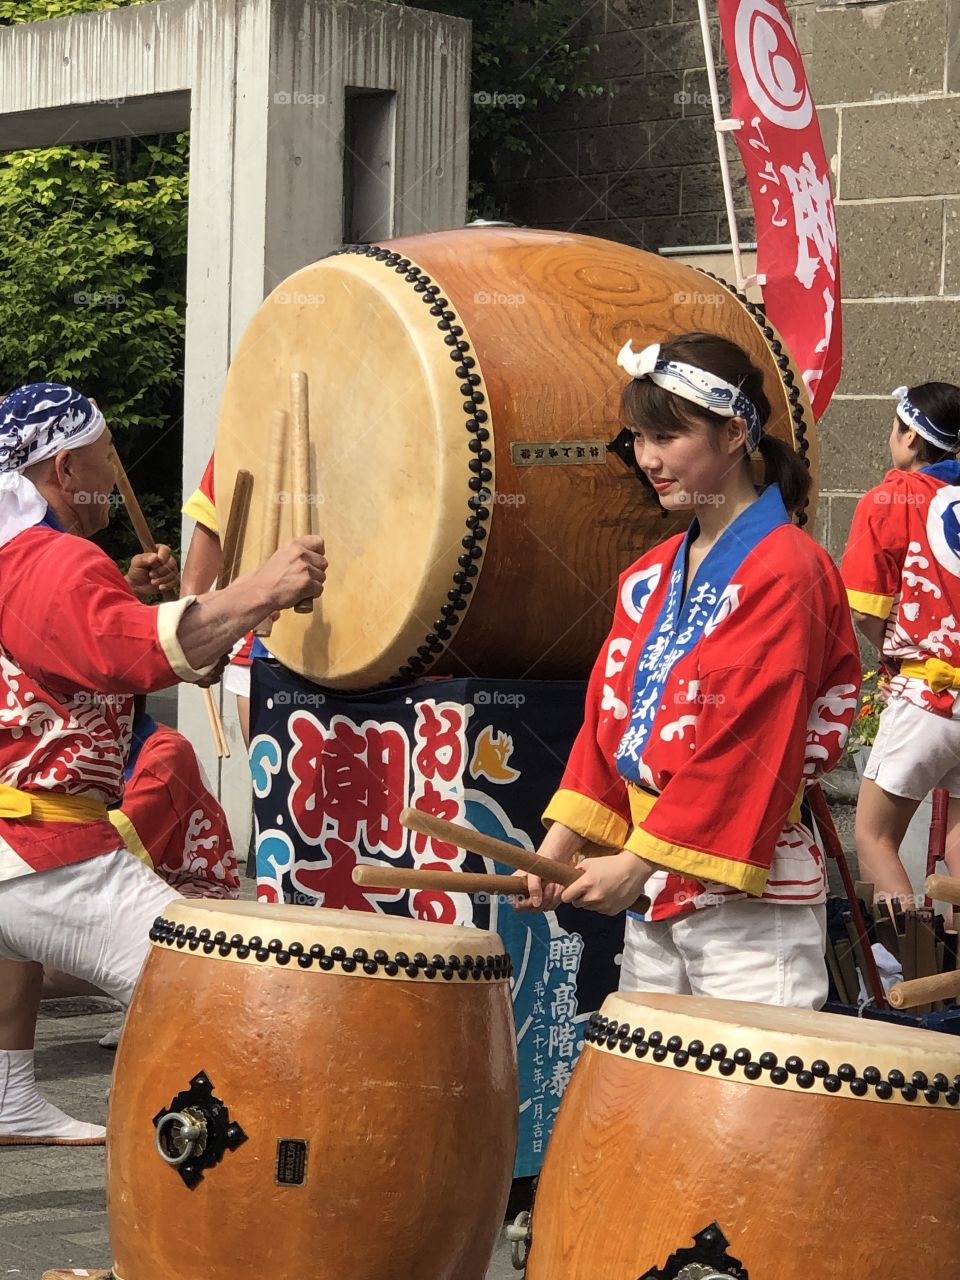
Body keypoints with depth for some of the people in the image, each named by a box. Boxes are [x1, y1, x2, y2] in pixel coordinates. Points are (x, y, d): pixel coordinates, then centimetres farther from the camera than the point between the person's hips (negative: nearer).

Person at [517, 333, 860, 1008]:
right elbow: (610, 715, 13)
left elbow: (752, 742, -17)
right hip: (653, 898, 7)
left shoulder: (785, 571, -11)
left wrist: (638, 862, -17)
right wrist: (558, 846, 1)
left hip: (750, 900, -7)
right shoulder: (652, 577, 14)